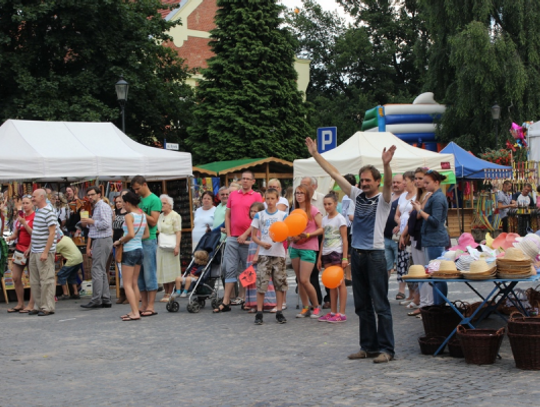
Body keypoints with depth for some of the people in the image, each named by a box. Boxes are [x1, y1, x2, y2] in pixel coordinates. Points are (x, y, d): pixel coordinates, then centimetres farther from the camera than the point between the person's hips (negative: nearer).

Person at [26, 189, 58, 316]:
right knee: (34, 281, 11)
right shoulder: (38, 211, 15)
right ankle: (38, 306, 18)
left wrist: (45, 252, -20)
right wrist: (30, 248, 19)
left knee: (46, 280, -4)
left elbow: (52, 233, -17)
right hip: (34, 252, 9)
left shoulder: (48, 212, -12)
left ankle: (47, 307, 0)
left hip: (44, 252, -9)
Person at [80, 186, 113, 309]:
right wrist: (87, 224, 9)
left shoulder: (103, 207, -10)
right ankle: (106, 300, 12)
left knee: (97, 270, -12)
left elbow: (106, 224, -21)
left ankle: (96, 300, -13)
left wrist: (91, 221, -13)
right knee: (102, 271, 10)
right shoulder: (95, 208, 20)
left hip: (102, 240, -10)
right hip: (97, 240, 10)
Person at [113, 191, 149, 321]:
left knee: (127, 284, -3)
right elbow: (147, 234, 11)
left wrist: (120, 241, -11)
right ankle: (135, 311, 15)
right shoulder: (143, 215, 8)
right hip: (140, 249, 8)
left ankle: (135, 313, -10)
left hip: (130, 251, -8)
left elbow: (131, 234, -25)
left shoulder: (129, 216, -14)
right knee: (135, 283, 14)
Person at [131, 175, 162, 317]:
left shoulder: (154, 200, -6)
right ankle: (144, 305, 15)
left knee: (149, 274, -5)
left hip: (149, 240, -8)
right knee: (139, 274, 9)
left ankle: (151, 307, -3)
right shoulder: (139, 200, 17)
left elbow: (153, 221, -13)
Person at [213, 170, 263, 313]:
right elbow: (227, 215, 15)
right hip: (232, 238, 3)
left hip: (248, 238, -3)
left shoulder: (256, 196, 1)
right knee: (230, 269, 0)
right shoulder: (233, 195, 13)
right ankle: (226, 302, -1)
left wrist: (245, 235, -11)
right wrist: (228, 234, 4)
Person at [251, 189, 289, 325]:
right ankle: (259, 313, 0)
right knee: (261, 283, -5)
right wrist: (262, 243, -12)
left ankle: (279, 312, 10)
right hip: (264, 254, 0)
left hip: (279, 254, 0)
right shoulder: (259, 215, 6)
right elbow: (253, 236, 7)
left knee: (280, 283, 2)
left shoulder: (283, 215, 5)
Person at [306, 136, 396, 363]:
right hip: (357, 254, 6)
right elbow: (335, 174, 13)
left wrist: (386, 164, -42)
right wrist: (315, 155, 11)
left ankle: (386, 349, -1)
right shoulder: (357, 196, 13)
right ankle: (368, 346, 18)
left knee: (380, 305, -4)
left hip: (375, 255, -6)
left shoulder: (383, 199, -2)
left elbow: (389, 183, -23)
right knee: (362, 306, 11)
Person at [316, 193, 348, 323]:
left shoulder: (340, 218, -6)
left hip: (337, 252, -7)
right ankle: (333, 312, 13)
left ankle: (341, 314, -4)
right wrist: (319, 257, 14)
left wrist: (345, 257, -16)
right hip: (326, 253, 7)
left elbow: (344, 239, -9)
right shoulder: (325, 219, 14)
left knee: (339, 282, -5)